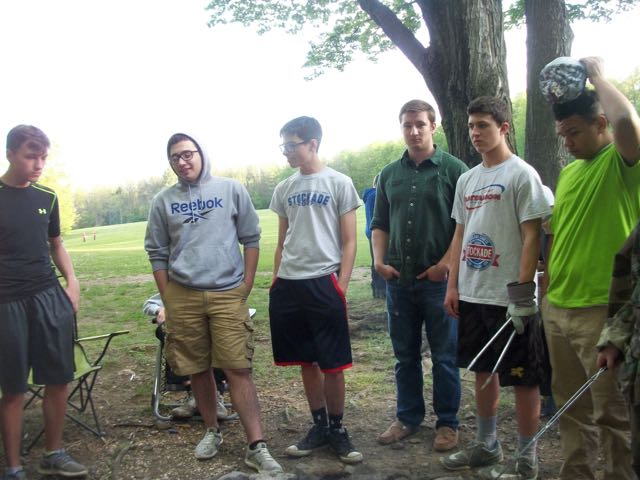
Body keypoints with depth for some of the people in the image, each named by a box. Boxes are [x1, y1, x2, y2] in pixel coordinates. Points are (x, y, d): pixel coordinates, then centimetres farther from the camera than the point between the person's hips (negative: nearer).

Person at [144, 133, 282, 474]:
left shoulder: (231, 189, 3)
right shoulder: (163, 201, 7)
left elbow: (251, 239, 5)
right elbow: (157, 253, 10)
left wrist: (246, 286, 0)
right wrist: (167, 300, 5)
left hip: (228, 294, -2)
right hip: (183, 296, 2)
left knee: (238, 369, -7)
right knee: (198, 370, 11)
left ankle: (256, 446, -2)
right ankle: (211, 431, 29)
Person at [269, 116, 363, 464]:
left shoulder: (339, 183, -2)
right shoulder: (284, 189, 12)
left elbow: (349, 242, -3)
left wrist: (341, 288, -9)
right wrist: (276, 284, 12)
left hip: (324, 283, -4)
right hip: (288, 285, 5)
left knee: (333, 363, 2)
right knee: (307, 361, 12)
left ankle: (337, 429, 19)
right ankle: (320, 425, 26)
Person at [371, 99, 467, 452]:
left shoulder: (453, 169, -3)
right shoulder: (389, 174, 11)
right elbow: (380, 223, 16)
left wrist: (446, 264, -14)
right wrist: (379, 260, 2)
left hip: (438, 278, -4)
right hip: (398, 278, 5)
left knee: (444, 356, 5)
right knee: (404, 354, 13)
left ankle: (447, 423, 19)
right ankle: (408, 417, 27)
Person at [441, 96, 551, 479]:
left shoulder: (522, 174, -8)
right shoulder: (467, 179, 14)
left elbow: (532, 235, -12)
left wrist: (523, 291, -17)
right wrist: (453, 285, 12)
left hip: (510, 297, -7)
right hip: (473, 295, 8)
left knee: (523, 378, 3)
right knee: (483, 370, 17)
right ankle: (487, 445, 33)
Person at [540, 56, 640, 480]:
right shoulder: (568, 172, 14)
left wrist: (597, 75, -15)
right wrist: (545, 293, 16)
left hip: (601, 309, -8)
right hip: (557, 309, 8)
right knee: (571, 405, 18)